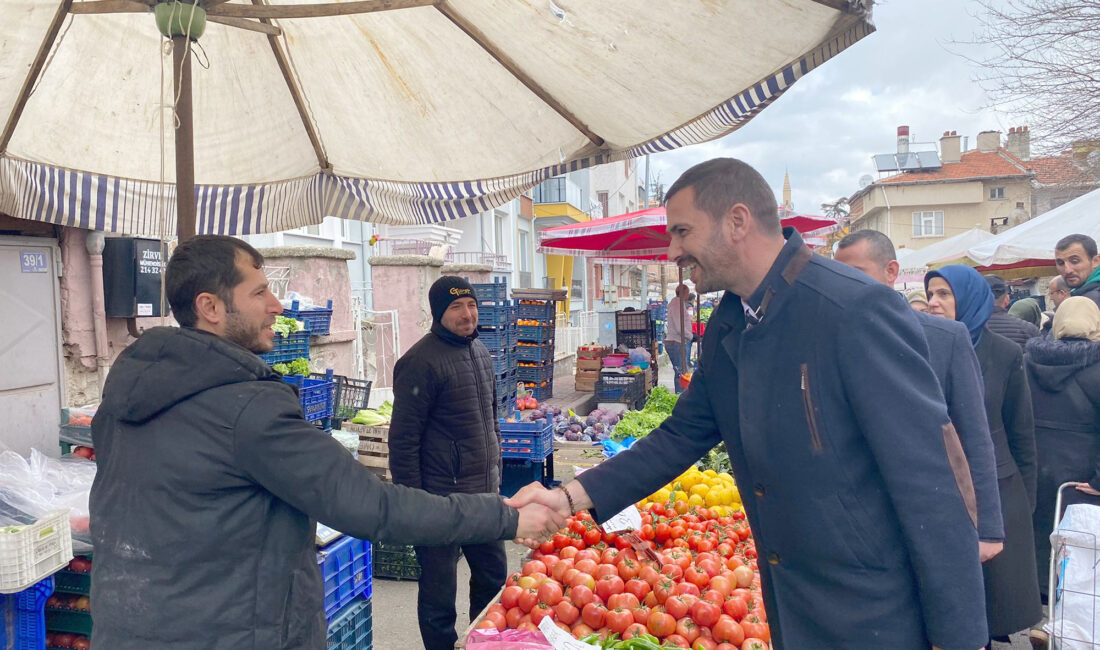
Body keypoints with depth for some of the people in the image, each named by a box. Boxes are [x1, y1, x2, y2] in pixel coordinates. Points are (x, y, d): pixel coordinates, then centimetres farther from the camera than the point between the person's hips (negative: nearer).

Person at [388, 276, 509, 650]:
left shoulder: (480, 352, 9)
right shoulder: (422, 361, -15)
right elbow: (403, 439, -15)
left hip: (484, 493, 8)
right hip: (441, 500, -8)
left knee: (493, 577, 19)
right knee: (439, 594, 5)